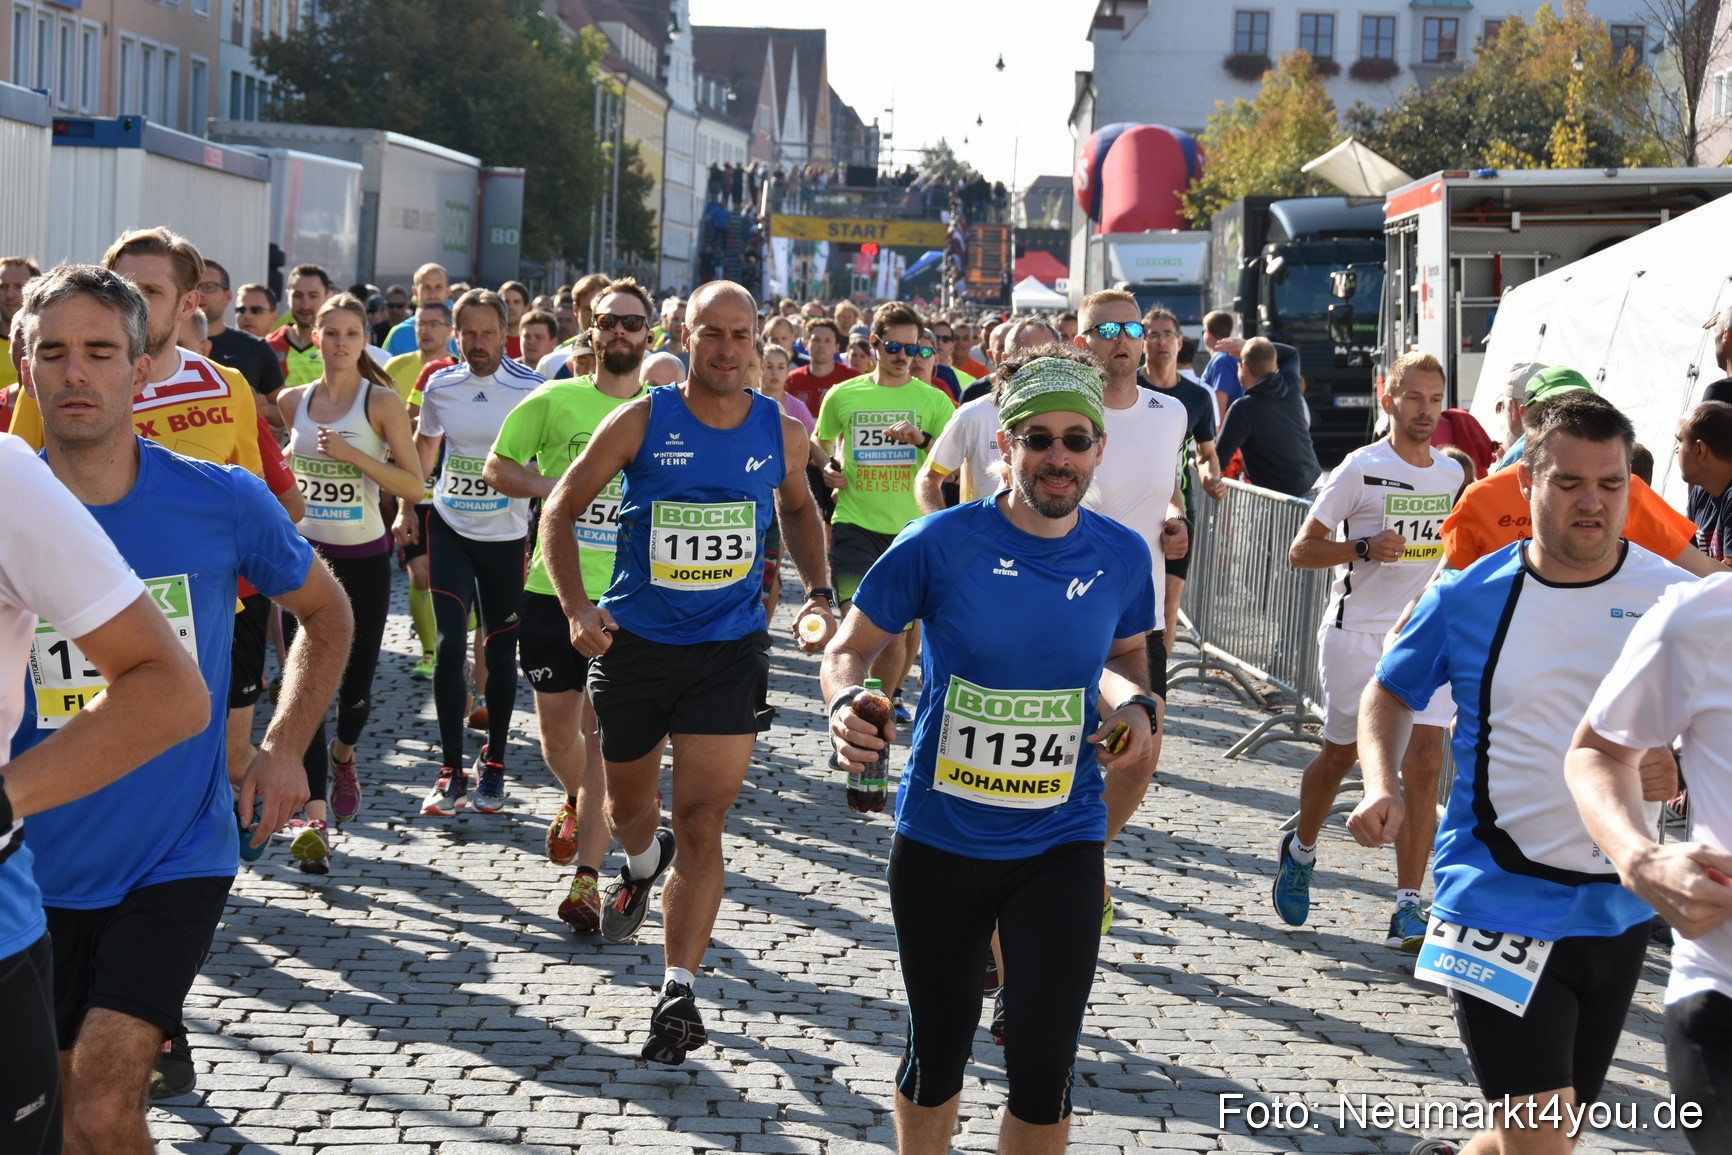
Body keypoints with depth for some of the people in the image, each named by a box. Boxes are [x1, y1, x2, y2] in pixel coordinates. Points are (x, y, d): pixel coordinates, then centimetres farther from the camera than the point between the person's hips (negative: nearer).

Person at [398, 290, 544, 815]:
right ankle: (450, 771, -1)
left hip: (508, 534, -1)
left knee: (501, 649, 6)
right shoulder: (439, 386, 1)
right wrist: (406, 507, 13)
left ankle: (493, 764, 20)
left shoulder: (531, 387, -9)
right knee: (450, 644, -8)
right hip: (450, 528, 1)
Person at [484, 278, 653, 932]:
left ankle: (586, 879, -1)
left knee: (602, 734, -5)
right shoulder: (555, 401, 1)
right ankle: (575, 800, 44)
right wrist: (551, 486, -10)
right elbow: (496, 468, 6)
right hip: (552, 590, 1)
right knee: (557, 729, 10)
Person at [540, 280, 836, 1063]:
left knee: (701, 821, -8)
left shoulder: (781, 433, 0)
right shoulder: (641, 422, -7)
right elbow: (561, 508, -1)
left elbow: (798, 508, 21)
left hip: (728, 649, 0)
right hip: (634, 641, 0)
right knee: (628, 803, 18)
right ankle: (643, 864, 55)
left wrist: (816, 593, 7)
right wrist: (576, 605, -15)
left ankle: (679, 991, -3)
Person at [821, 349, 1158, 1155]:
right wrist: (847, 707, -26)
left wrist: (1135, 705, -5)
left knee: (1043, 1066, -5)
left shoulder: (1122, 557, -3)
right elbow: (850, 649, -4)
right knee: (939, 1047, 17)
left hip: (1061, 845, 1)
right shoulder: (940, 544, -13)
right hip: (940, 839, -1)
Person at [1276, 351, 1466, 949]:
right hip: (1358, 635, -3)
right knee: (1342, 754, 10)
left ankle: (1407, 908, -5)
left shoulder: (1453, 474, 9)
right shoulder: (1362, 469, -7)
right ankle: (1300, 849, 40)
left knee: (1424, 763, -9)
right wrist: (1364, 548, -20)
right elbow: (1301, 550, -7)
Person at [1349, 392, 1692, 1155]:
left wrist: (1681, 775, -17)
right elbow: (1388, 694, 11)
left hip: (1617, 911, 3)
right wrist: (1381, 785, -8)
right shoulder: (1468, 596, -4)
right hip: (1498, 901, -3)